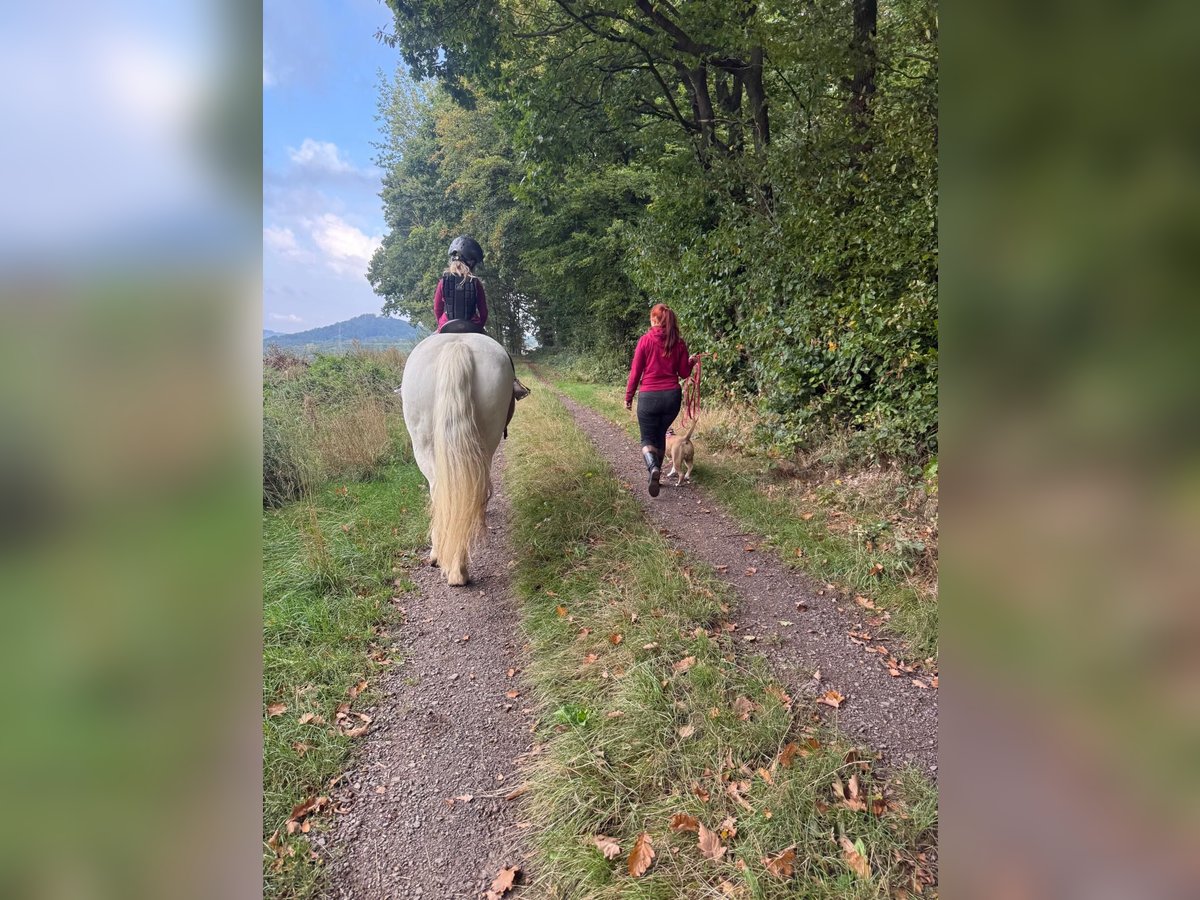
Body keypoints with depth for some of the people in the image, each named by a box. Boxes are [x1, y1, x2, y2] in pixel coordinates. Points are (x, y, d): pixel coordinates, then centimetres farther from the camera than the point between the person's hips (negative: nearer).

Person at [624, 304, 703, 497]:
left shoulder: (645, 340, -6)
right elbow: (684, 372, 6)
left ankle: (653, 468, -22)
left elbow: (635, 371, -4)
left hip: (649, 396, -3)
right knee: (660, 435, 21)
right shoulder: (679, 343, 3)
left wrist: (628, 396, 5)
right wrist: (692, 361, 27)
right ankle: (656, 472, 24)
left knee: (647, 439, 6)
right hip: (672, 395, 3)